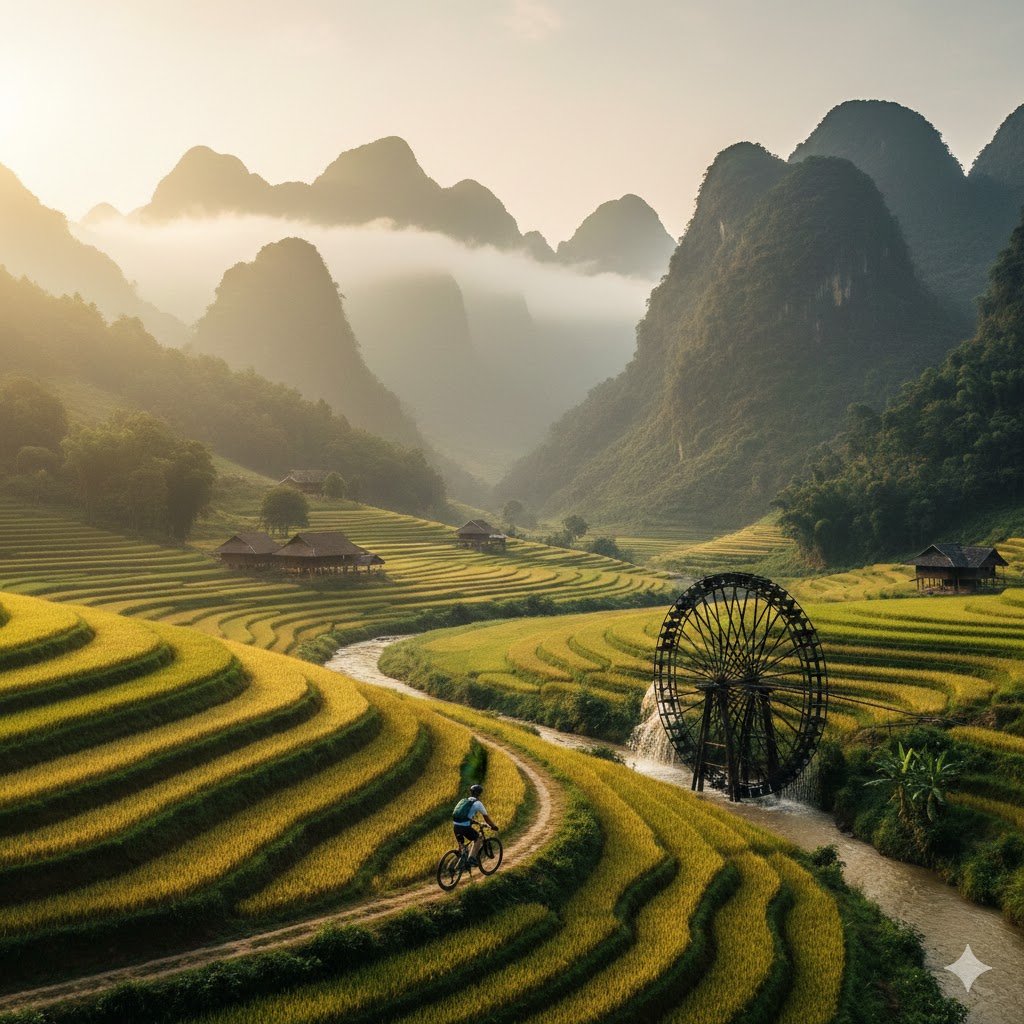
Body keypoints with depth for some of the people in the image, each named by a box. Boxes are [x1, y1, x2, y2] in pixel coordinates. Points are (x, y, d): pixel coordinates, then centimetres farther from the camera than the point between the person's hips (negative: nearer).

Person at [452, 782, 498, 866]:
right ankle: (472, 858, 6)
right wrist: (493, 826, 26)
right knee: (479, 837, 17)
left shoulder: (463, 801, 22)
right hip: (465, 827, -6)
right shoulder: (478, 803, 4)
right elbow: (486, 817, 11)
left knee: (461, 845, 26)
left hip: (455, 825, 6)